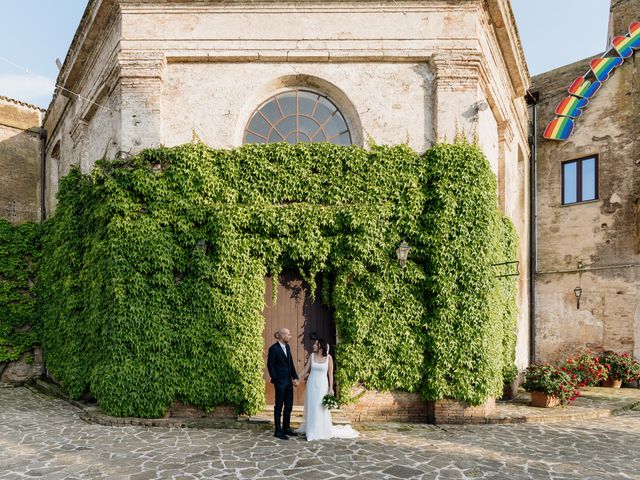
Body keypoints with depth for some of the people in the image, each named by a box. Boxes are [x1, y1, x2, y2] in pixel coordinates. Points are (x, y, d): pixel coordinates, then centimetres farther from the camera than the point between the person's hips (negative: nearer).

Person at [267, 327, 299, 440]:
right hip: (280, 381, -8)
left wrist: (295, 377, 6)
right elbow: (270, 365, -10)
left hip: (289, 380, 8)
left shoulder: (287, 347, 9)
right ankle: (278, 431, 10)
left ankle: (286, 428, 25)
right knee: (279, 406, 1)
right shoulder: (274, 348, -13)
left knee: (289, 405, 13)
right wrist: (275, 379, -12)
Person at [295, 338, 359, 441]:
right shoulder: (312, 356, 0)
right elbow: (306, 370, 5)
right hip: (312, 384, 3)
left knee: (322, 408, 2)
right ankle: (312, 431, 20)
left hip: (322, 385, -3)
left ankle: (322, 431, 16)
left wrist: (331, 388, -8)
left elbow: (330, 374, -5)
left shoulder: (328, 357, -7)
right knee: (311, 407, 7)